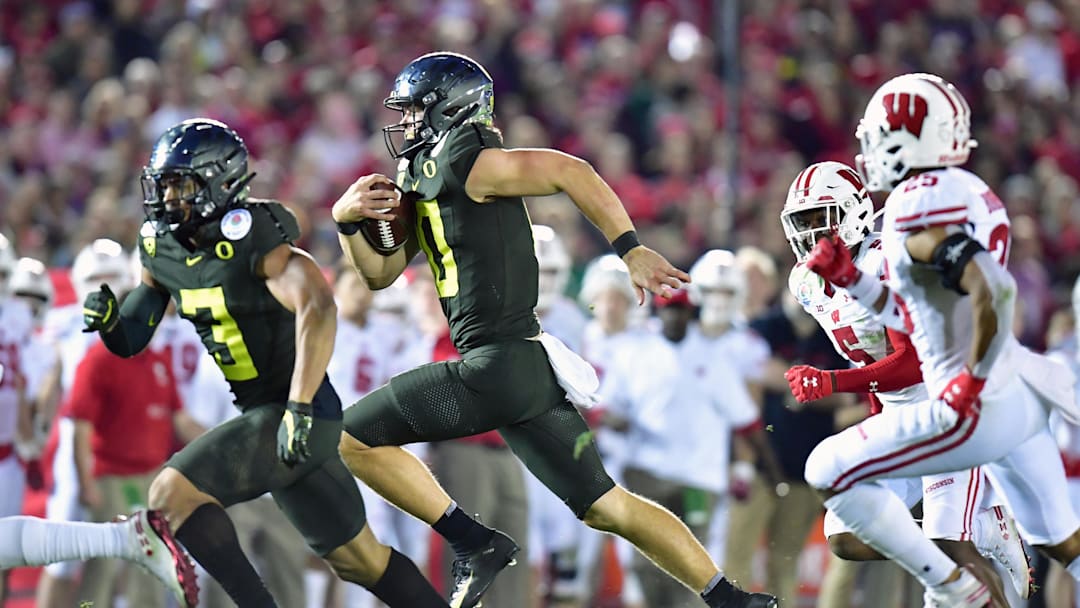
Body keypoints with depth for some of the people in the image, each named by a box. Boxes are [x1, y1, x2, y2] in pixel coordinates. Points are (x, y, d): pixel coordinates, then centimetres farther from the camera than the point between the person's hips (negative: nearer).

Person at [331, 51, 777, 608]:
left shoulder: (461, 164, -9)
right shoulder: (424, 181, 19)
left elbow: (568, 171, -15)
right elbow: (379, 273, 24)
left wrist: (632, 251, -17)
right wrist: (348, 220, 7)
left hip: (500, 366, -10)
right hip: (529, 371, 10)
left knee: (352, 437, -3)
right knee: (606, 508, 12)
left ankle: (475, 544, -3)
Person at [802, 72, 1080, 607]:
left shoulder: (916, 208, -16)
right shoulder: (965, 192, 13)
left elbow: (993, 290, -31)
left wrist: (972, 382, -22)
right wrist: (848, 279, 13)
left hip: (980, 408, -10)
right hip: (1022, 397, 10)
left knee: (829, 472, 1)